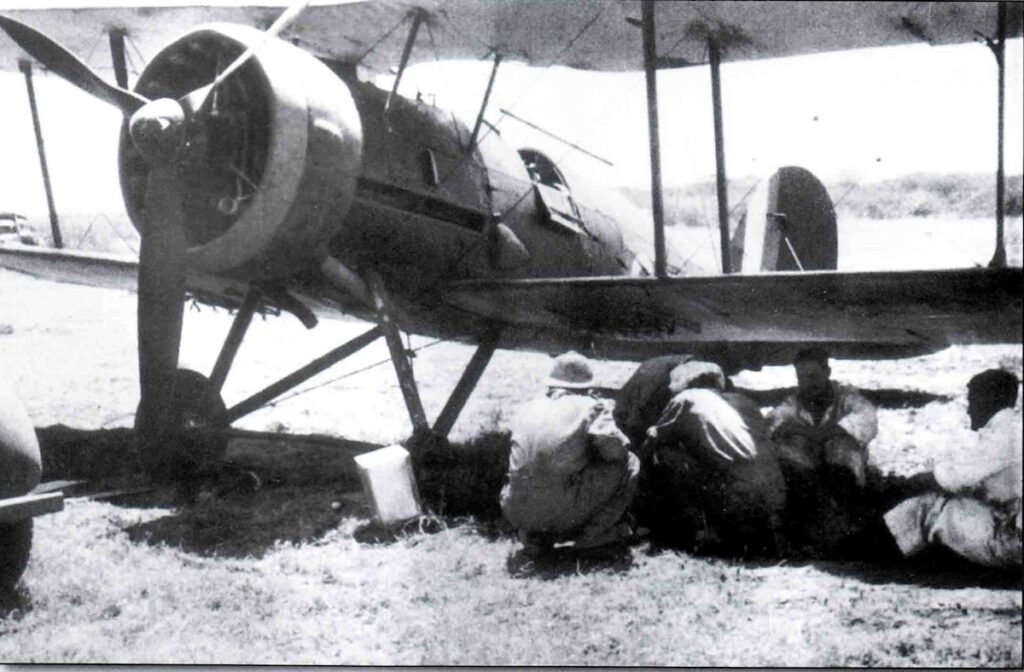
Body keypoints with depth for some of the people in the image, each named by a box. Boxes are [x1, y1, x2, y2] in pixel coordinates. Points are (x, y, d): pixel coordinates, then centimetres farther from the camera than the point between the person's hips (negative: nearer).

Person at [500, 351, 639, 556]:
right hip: (562, 514, -5)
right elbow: (614, 448, -8)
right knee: (628, 463, 10)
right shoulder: (591, 407, 5)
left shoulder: (527, 409, 20)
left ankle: (534, 537, 19)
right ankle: (593, 534, 9)